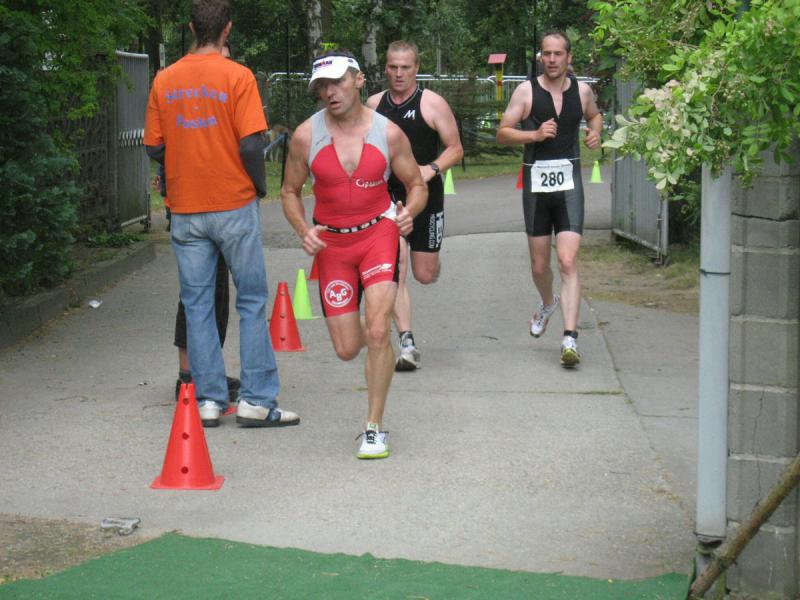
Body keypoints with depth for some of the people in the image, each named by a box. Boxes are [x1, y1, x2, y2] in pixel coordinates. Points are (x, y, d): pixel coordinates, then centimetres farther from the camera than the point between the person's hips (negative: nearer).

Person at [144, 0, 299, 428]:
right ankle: (256, 401, 2)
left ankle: (208, 400, 9)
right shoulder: (237, 77, -9)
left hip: (185, 210, 3)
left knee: (196, 305, 9)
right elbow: (251, 144, -14)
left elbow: (153, 147, 4)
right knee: (251, 301, 4)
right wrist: (259, 185, 2)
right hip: (235, 204, -3)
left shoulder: (164, 81, 3)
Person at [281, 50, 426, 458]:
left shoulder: (388, 133, -6)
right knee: (347, 349, 3)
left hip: (379, 231, -1)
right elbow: (290, 191, 6)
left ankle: (374, 428, -4)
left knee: (377, 333, -17)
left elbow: (416, 185, 5)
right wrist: (303, 230, -12)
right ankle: (375, 338, 43)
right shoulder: (306, 135, -6)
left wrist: (409, 212, -18)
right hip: (330, 241, 1)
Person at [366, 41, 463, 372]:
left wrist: (431, 169, -19)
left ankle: (428, 256, 44)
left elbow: (455, 149, -3)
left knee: (425, 275, 5)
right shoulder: (374, 104, 7)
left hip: (425, 196, -2)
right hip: (387, 196, 2)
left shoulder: (432, 104, -4)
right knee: (394, 270, -11)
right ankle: (407, 344, -11)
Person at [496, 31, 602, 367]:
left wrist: (595, 132, 6)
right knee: (539, 266, 12)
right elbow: (502, 132, 0)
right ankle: (548, 303, 46)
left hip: (569, 181, 0)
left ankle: (570, 339, -18)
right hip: (536, 180, 0)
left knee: (568, 262, -14)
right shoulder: (527, 91, 0)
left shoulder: (581, 90, 7)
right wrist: (535, 134, -15)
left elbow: (594, 115, 28)